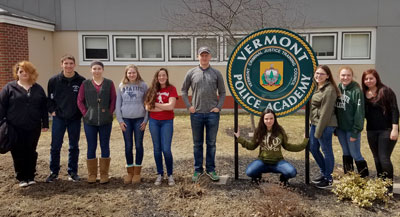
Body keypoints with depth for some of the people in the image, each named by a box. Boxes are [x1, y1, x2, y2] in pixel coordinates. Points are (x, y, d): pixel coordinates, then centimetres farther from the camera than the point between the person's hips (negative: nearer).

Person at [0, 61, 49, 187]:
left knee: (31, 152, 8)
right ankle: (22, 178, 17)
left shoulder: (38, 89, 10)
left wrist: (45, 123, 6)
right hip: (15, 128, -2)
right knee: (18, 153, 4)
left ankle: (30, 176, 20)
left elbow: (44, 107, 10)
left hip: (34, 128, 2)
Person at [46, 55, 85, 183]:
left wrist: (82, 112, -2)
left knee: (74, 147, 8)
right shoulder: (54, 80, 0)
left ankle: (72, 172, 20)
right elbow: (49, 98, 9)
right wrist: (52, 110, -1)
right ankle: (54, 172, 17)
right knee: (55, 146, 3)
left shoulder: (82, 81, -3)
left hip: (75, 119, 0)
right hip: (58, 118, 0)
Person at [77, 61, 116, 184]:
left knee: (105, 146, 6)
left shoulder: (109, 83, 4)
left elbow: (113, 100, 3)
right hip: (89, 121, 1)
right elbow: (80, 101, 6)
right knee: (91, 147, 6)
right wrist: (85, 113, -3)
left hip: (105, 121, 0)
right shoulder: (85, 84, 5)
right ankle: (91, 174, 17)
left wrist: (109, 113, -5)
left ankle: (104, 174, 15)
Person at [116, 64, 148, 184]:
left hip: (139, 119, -1)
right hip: (126, 119, 1)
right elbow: (118, 104, 6)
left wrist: (146, 120, -4)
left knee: (139, 145, 5)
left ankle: (137, 172, 15)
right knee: (128, 146, 7)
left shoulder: (143, 85, 2)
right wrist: (120, 120, -1)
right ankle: (130, 172, 19)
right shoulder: (121, 86, 6)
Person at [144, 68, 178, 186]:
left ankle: (170, 175, 12)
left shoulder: (171, 89, -3)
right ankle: (160, 174, 21)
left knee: (166, 149, -6)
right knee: (157, 148, 8)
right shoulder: (152, 90, 5)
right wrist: (164, 107, -10)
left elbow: (171, 106, -15)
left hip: (167, 122, -3)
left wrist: (155, 104, -7)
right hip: (154, 122, 3)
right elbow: (147, 107, -5)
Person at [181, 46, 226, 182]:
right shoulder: (191, 73, 4)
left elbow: (222, 92, 7)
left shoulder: (216, 73, 4)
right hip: (196, 114, 0)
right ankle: (198, 170, 21)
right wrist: (189, 106, 0)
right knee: (197, 144, 9)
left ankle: (210, 170, 20)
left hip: (212, 114, 0)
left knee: (211, 143, 8)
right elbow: (184, 90, 9)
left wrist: (218, 107, -4)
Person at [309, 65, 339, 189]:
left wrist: (319, 131, -17)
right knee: (313, 148, 16)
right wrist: (313, 124, 9)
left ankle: (328, 179, 16)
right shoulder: (318, 88, 14)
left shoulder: (329, 90, -14)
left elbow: (325, 112, -18)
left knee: (327, 151, 2)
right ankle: (324, 173, 33)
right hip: (314, 123, 10)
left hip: (325, 125, -10)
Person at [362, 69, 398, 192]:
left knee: (384, 158, -7)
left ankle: (389, 187, 8)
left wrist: (395, 128, -16)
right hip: (371, 131, 6)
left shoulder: (386, 91, -8)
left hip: (386, 130, -5)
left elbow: (394, 110, -11)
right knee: (377, 159, 12)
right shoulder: (364, 94, 7)